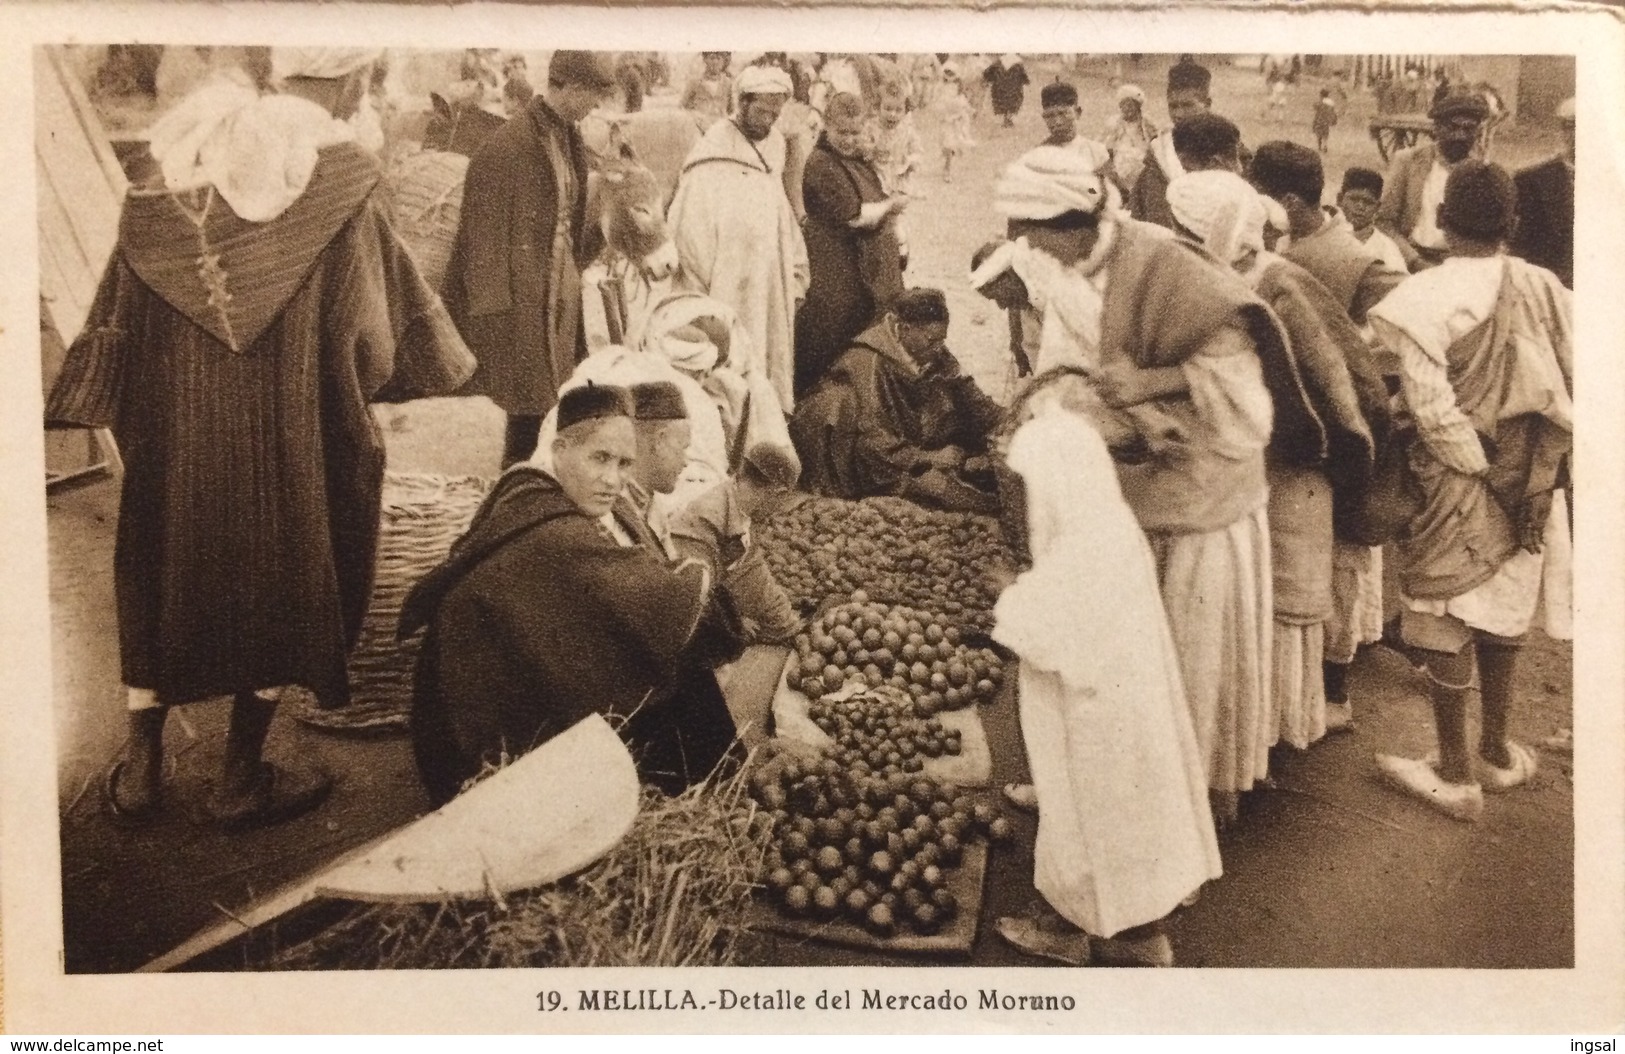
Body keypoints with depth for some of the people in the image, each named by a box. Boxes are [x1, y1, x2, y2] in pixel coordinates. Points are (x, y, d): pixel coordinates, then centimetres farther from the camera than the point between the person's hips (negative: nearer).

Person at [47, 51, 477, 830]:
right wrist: (439, 360, 14)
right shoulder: (344, 184, -10)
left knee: (164, 580, 18)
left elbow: (120, 319, 4)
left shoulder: (186, 162, 3)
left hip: (178, 423, 4)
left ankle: (140, 769, 24)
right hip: (292, 427, -4)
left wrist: (84, 406, 9)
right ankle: (242, 780, 20)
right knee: (280, 585, 11)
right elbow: (371, 326, -5)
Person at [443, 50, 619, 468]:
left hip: (561, 300, 8)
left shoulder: (570, 141, 12)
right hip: (521, 305, -8)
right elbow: (485, 237, -14)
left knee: (556, 412, 9)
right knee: (529, 412, -5)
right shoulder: (506, 148, -13)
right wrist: (492, 315, -17)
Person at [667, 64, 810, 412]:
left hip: (770, 294, 7)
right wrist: (709, 286, -11)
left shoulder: (772, 148, 14)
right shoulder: (712, 155, -7)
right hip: (726, 295, -7)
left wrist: (795, 279, 10)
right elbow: (685, 230, -11)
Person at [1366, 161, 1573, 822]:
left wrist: (1482, 469, -6)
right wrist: (1537, 470, 6)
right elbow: (1576, 388, -1)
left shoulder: (1424, 299, -16)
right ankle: (1498, 751, 33)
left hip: (1456, 483, -5)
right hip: (1529, 480, 5)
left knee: (1447, 617, 7)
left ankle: (1455, 774, 17)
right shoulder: (1546, 289, -2)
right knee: (1503, 610, 19)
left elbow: (1433, 410, -19)